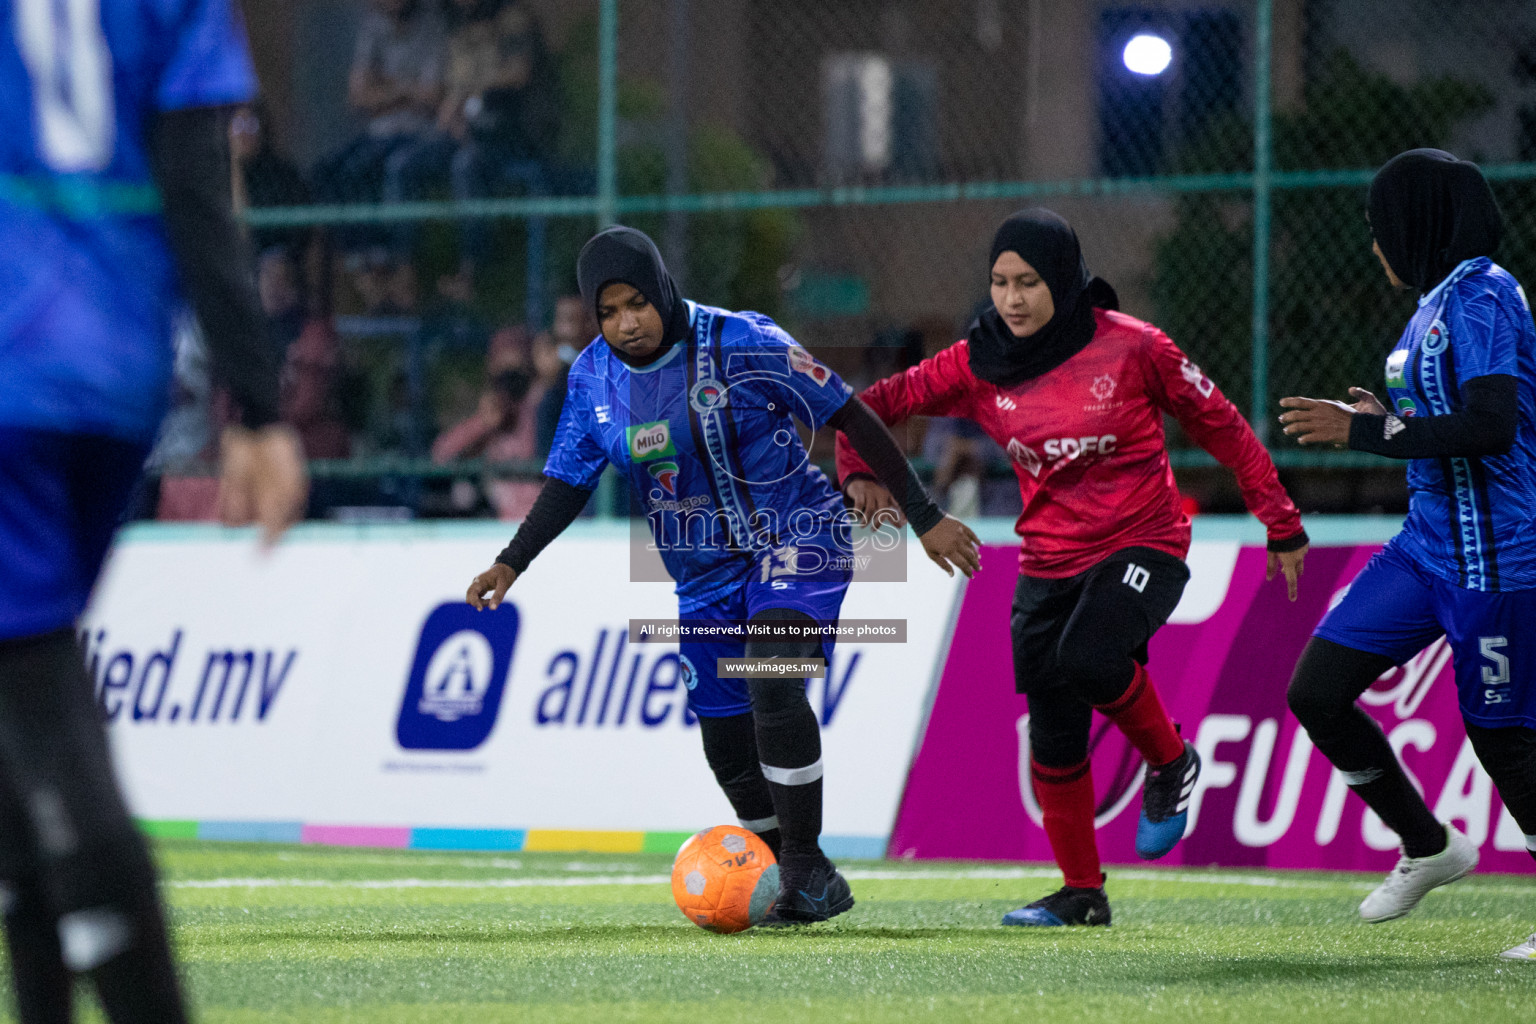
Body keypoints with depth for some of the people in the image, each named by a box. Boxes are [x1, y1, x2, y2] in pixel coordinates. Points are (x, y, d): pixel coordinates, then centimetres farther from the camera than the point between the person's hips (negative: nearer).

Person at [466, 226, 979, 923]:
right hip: (705, 572, 6)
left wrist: (924, 517, -10)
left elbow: (851, 419, -12)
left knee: (773, 682, -28)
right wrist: (512, 563, -7)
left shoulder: (743, 344, -17)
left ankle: (807, 868, -22)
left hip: (795, 536, -6)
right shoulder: (595, 377, -2)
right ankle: (805, 890, 21)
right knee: (727, 749, 4)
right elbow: (569, 481, 8)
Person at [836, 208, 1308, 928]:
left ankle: (1171, 762, -2)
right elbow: (874, 406, 4)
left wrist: (1281, 524, 3)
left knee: (1087, 660, -31)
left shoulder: (1129, 347, -10)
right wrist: (861, 474, -16)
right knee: (1053, 734, 3)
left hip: (1142, 547, -4)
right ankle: (1081, 894, 18)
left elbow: (1219, 426, -1)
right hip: (1048, 564, 5)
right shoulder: (979, 367, -1)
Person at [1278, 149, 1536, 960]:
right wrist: (1392, 422, 12)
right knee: (1316, 693, 5)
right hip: (1427, 545, 10)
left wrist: (1362, 432, -22)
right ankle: (1428, 847, 20)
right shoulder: (1439, 300, 14)